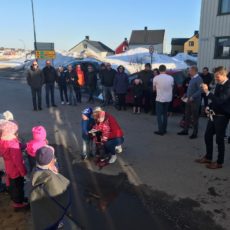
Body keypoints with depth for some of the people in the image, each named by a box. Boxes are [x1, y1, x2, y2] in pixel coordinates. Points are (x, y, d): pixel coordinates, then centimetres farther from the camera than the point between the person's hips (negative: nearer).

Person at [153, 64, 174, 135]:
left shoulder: (156, 78, -10)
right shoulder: (171, 78, -4)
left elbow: (154, 89, 2)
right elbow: (172, 88, 7)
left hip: (159, 98, -4)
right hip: (168, 98, 4)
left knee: (159, 114, 5)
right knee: (165, 114, 16)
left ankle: (161, 130, 2)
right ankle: (164, 129, 21)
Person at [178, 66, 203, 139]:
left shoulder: (199, 79, -14)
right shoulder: (192, 79, 13)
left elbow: (200, 90, -21)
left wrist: (193, 97, -28)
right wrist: (186, 96, 10)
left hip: (195, 101, -8)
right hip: (189, 101, 8)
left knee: (195, 117, 3)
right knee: (187, 116, 13)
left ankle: (195, 133, 14)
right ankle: (185, 130, 24)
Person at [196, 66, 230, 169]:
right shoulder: (219, 85, 8)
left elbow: (219, 100, -30)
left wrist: (207, 92, -32)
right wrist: (209, 106, 5)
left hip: (221, 117, -8)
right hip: (213, 115, 8)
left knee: (219, 139, 3)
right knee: (208, 136, 14)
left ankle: (219, 162, 19)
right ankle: (208, 157, 31)